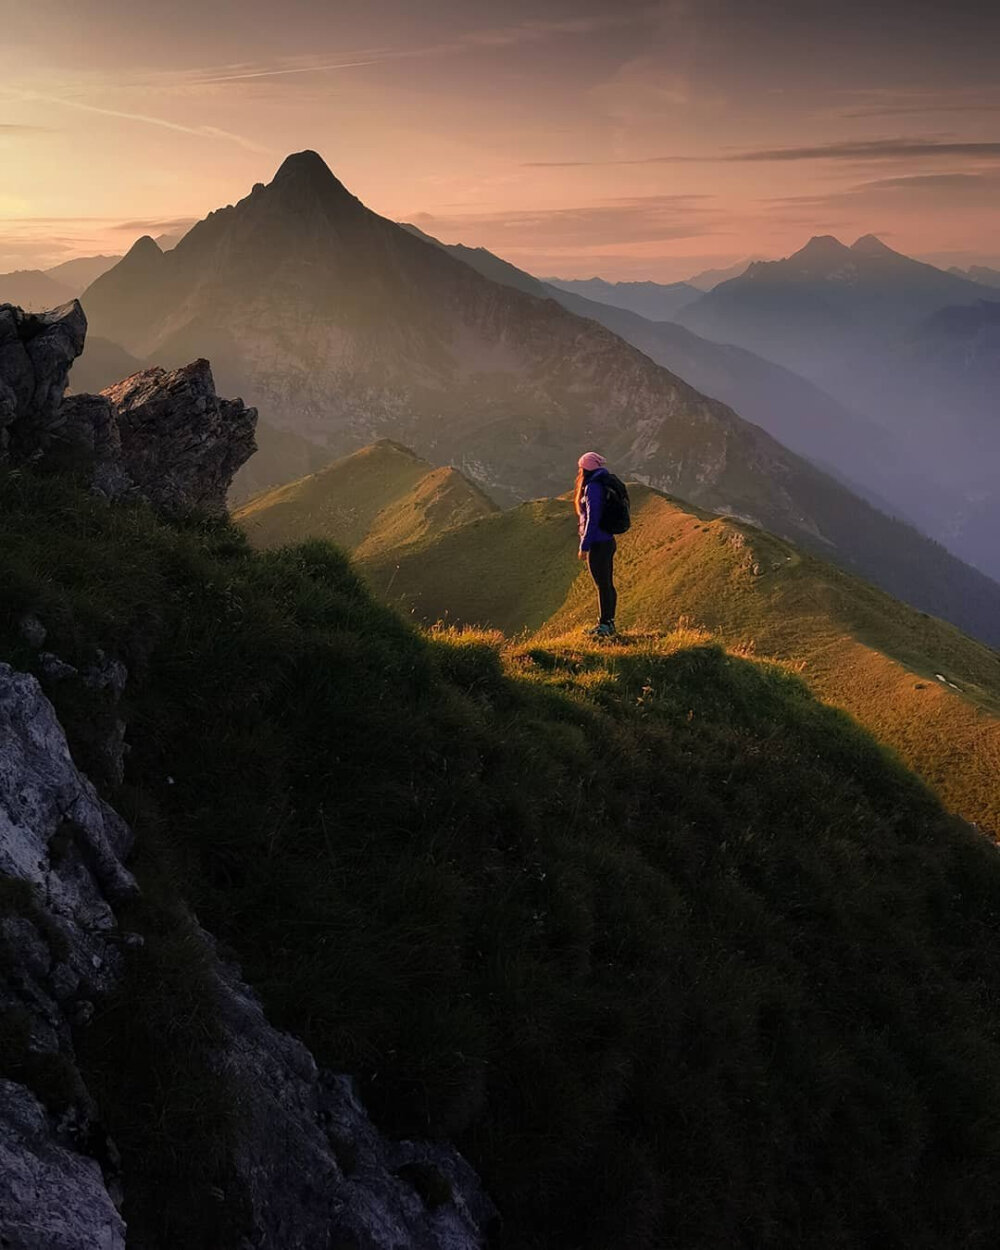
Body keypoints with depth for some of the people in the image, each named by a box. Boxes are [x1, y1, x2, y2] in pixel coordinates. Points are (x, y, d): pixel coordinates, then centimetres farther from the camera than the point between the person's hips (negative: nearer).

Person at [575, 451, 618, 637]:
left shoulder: (592, 488, -16)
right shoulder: (604, 486, 13)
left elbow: (592, 519, -21)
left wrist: (584, 546, -18)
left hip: (598, 544, -10)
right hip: (608, 541, 10)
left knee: (602, 585, -3)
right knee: (608, 584, 14)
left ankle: (605, 625, 4)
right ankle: (609, 623, 23)